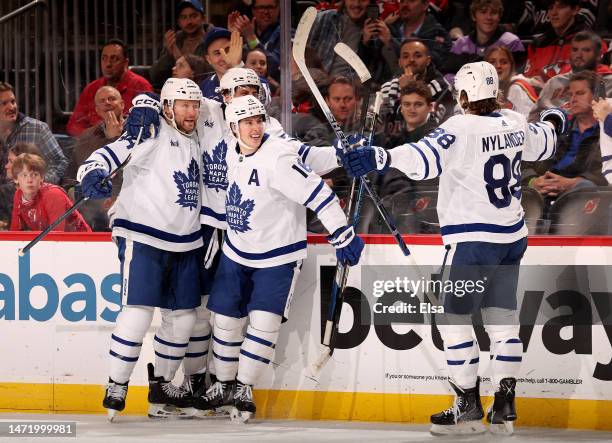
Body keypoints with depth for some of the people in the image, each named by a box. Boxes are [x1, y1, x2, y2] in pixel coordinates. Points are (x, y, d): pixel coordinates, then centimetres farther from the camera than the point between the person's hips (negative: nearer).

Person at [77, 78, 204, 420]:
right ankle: (117, 387, -7)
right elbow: (112, 154, -22)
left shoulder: (195, 139, 15)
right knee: (139, 310, -15)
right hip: (142, 237, -8)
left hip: (184, 243, 8)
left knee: (183, 315, 8)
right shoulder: (152, 135, -9)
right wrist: (93, 175, -42)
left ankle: (162, 384, 22)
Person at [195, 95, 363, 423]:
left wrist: (343, 235, -28)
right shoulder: (232, 153, -2)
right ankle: (224, 384, 25)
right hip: (237, 251, 6)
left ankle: (244, 389, 2)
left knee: (263, 323, -12)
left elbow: (318, 194, -28)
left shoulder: (277, 159, -25)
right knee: (225, 319, 7)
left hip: (278, 257, -6)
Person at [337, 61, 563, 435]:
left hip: (475, 239, -8)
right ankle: (505, 406, 12)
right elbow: (542, 144, 27)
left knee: (454, 318, 0)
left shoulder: (462, 128, -17)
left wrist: (379, 159, -43)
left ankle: (469, 407, -1)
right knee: (502, 317, 12)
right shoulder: (514, 123, 5)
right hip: (513, 236, 8)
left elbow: (426, 158, -32)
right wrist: (553, 122, 49)